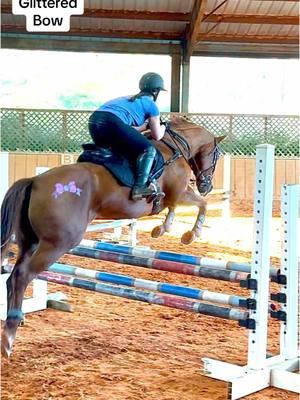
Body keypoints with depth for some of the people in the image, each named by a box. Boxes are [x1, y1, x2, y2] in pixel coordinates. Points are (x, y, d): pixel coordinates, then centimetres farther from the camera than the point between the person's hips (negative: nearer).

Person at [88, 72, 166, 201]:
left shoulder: (128, 99, 36)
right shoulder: (151, 105, 16)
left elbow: (128, 130, 36)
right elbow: (157, 136, 17)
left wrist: (146, 126, 41)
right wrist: (162, 128, 38)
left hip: (93, 119, 8)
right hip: (111, 121, -8)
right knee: (148, 150, -5)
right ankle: (140, 187, -23)